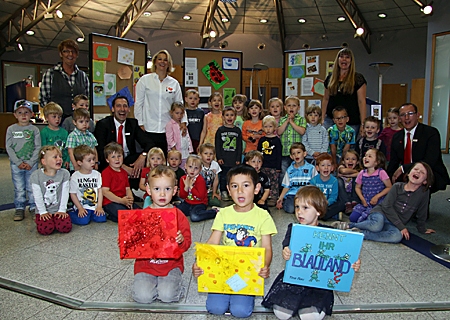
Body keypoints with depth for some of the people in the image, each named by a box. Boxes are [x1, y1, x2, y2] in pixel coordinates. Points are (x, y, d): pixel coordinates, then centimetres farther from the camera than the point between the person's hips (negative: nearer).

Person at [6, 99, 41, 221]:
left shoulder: (34, 129, 1)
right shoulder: (11, 129, 3)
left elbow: (38, 148, -3)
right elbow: (9, 148, 0)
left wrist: (30, 163, -11)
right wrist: (18, 162, -9)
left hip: (31, 164, -1)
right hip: (16, 164, 1)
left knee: (32, 187, 5)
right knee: (19, 188, 7)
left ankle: (33, 207, 18)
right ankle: (19, 208, 19)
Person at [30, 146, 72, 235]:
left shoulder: (64, 173, -6)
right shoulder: (36, 175, -10)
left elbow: (65, 194, -4)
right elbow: (37, 196, -7)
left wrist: (62, 210, -6)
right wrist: (43, 212, -7)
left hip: (58, 210, 1)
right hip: (43, 211, -1)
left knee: (66, 227, -18)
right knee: (46, 230, -20)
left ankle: (55, 220, 15)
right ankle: (38, 219, 15)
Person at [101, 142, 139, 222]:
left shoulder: (124, 172, 16)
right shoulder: (106, 173, -8)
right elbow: (105, 192, -15)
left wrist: (130, 199, -8)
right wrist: (121, 200, -20)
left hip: (124, 201, 8)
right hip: (110, 202, -8)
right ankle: (108, 215, -1)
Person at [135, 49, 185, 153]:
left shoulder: (174, 83, 11)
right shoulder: (145, 80, 6)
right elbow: (138, 103, 5)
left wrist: (183, 121, -3)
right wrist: (140, 123, -1)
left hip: (168, 130, 2)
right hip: (148, 130, -1)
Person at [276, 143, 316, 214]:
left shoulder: (311, 168, 5)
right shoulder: (290, 170, 11)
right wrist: (280, 198, 2)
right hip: (292, 194, 1)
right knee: (290, 209, -26)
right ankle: (284, 202, 5)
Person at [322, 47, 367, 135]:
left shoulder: (358, 78, 1)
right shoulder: (330, 78, 12)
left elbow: (361, 101, -3)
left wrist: (363, 124, -9)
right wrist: (322, 119, 9)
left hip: (352, 123, -3)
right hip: (330, 120, 3)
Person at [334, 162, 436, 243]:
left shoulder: (424, 192, -1)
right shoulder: (397, 186, -3)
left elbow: (421, 214, 10)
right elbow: (387, 206, -10)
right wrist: (401, 227, -15)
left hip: (393, 225, 2)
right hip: (381, 212, -2)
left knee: (398, 236, -34)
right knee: (377, 225, -39)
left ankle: (361, 233, -29)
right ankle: (349, 225, -19)